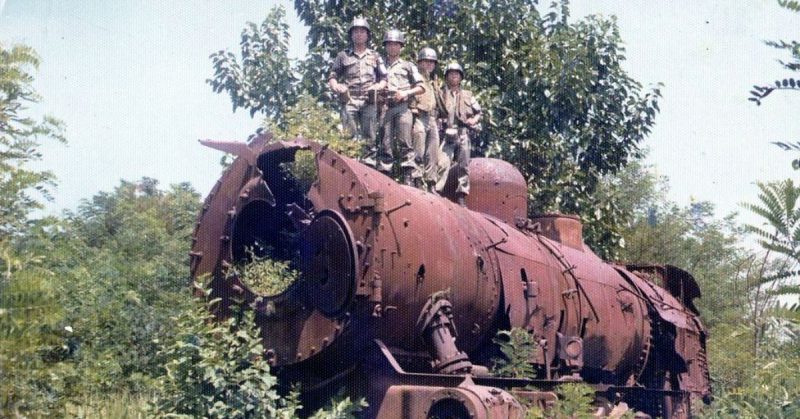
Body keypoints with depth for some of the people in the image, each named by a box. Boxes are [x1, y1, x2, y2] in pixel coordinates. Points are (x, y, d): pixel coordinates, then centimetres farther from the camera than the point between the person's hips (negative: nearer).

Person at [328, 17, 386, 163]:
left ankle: (368, 158, -3)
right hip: (349, 100, -1)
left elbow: (384, 78, 17)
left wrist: (377, 86, -5)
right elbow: (332, 77, 14)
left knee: (369, 136, -3)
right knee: (350, 136, -9)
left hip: (369, 101, 1)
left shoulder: (375, 56, 19)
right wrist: (336, 86, -8)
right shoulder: (343, 56, 16)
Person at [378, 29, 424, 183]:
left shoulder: (408, 66, 16)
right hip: (386, 107, 2)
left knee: (405, 142, -10)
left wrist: (406, 92, -4)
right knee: (385, 144, -2)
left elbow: (420, 88, 12)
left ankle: (409, 176, -14)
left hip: (403, 107, -2)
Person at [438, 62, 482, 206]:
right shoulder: (441, 95, 12)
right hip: (447, 133, -2)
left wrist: (474, 120, 1)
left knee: (463, 165, 0)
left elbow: (479, 112, 21)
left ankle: (461, 196, 3)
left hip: (463, 133, 2)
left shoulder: (468, 95, 18)